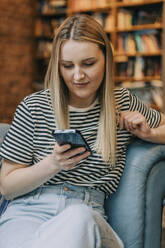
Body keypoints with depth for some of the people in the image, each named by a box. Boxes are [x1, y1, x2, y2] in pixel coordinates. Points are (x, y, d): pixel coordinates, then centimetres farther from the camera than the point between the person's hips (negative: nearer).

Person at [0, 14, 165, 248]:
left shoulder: (123, 103, 10)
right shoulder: (34, 108, 2)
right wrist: (52, 165, -13)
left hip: (88, 216, 2)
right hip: (29, 213, -2)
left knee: (79, 218, -37)